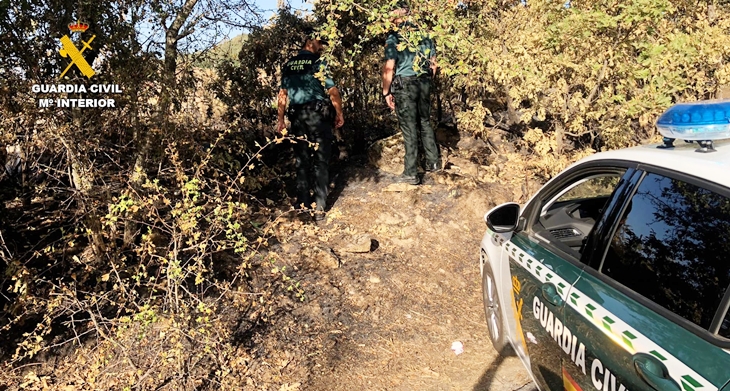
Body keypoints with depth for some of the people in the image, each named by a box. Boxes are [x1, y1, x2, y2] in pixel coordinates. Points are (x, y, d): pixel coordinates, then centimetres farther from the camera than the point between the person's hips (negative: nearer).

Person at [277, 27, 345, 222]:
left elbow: (283, 94, 10)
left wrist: (281, 120, 14)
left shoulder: (288, 65, 11)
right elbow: (332, 91, -11)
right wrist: (339, 114, -1)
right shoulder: (318, 63, -6)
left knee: (302, 161, 12)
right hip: (318, 116, -5)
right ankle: (319, 207, -1)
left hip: (297, 117, 5)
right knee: (321, 161, 0)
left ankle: (302, 204, 16)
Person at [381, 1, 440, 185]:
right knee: (425, 122, 19)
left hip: (405, 84, -5)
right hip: (424, 83, 5)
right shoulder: (423, 34, 8)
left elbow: (389, 67, -14)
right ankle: (433, 162, 27)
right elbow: (434, 63, 12)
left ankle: (411, 173, 3)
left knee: (409, 127, -2)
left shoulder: (394, 37, -8)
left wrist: (386, 91, -5)